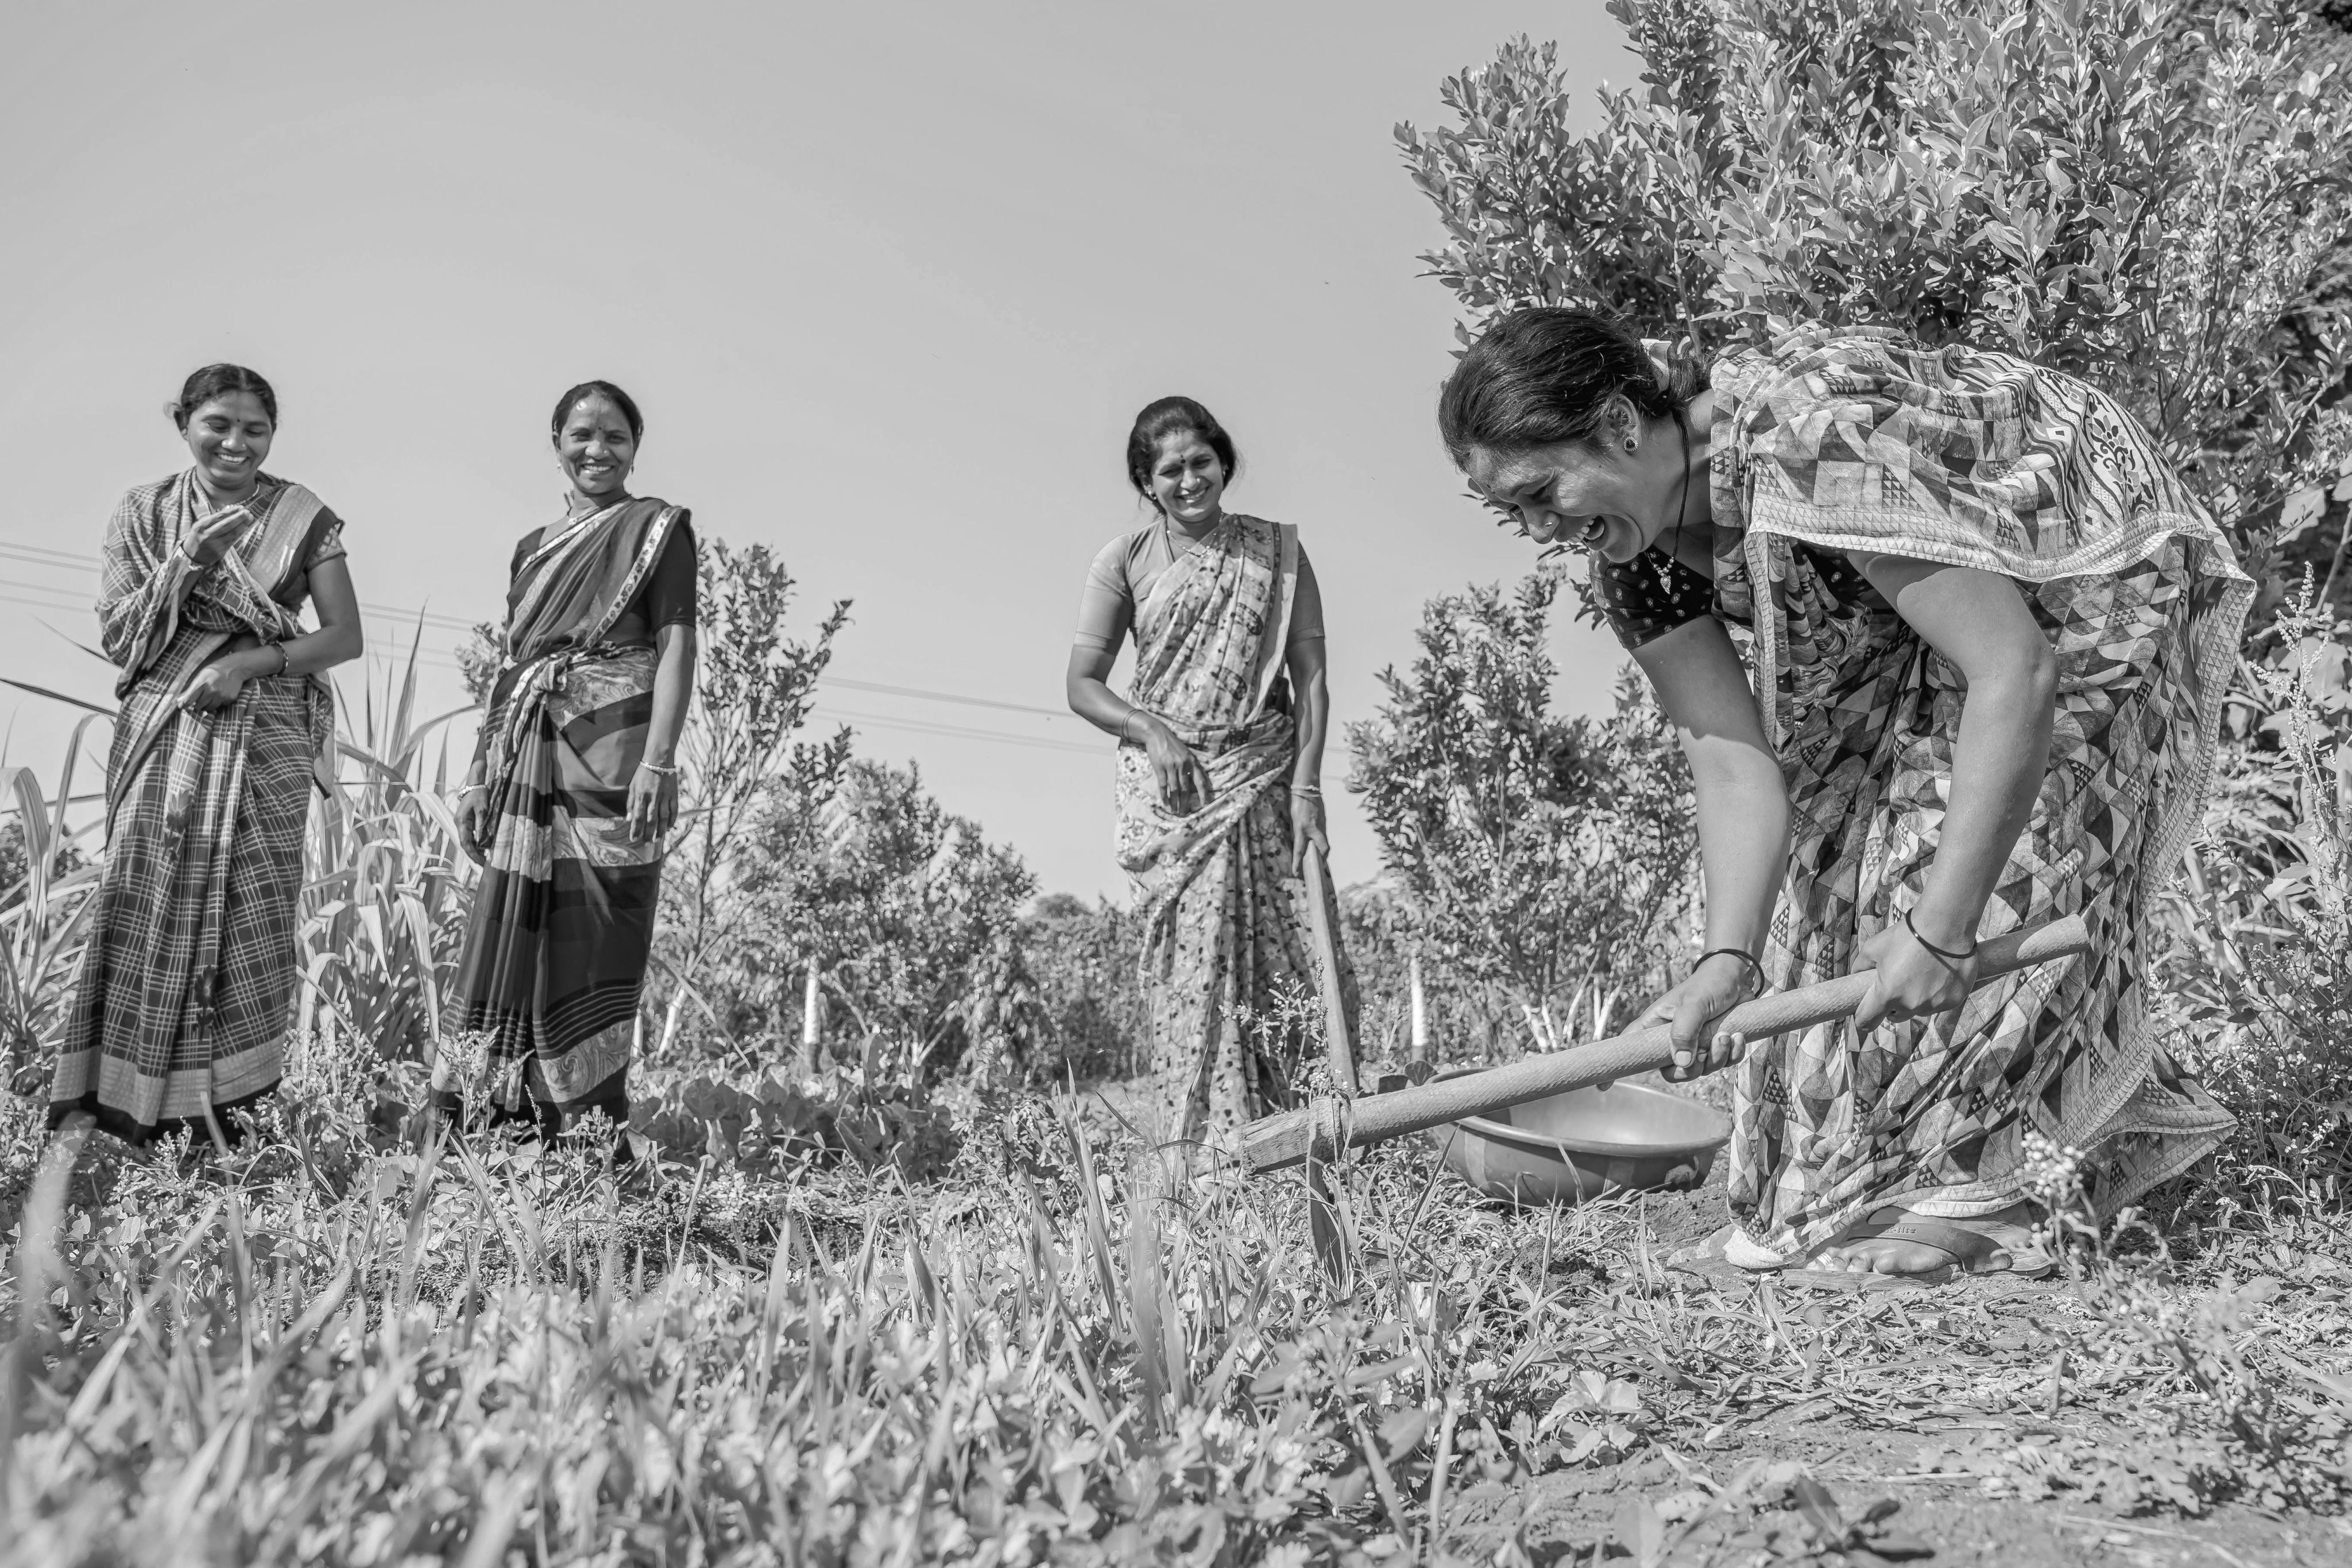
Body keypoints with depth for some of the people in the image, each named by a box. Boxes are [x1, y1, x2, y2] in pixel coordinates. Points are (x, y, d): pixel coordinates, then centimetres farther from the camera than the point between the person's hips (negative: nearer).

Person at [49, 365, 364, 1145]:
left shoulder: (303, 517, 4)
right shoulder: (144, 514, 8)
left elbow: (345, 635, 0)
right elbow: (116, 637, 3)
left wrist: (251, 660, -13)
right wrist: (186, 564, -10)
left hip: (263, 737, -1)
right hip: (162, 733, 1)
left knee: (247, 911, -3)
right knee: (147, 903, -4)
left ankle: (218, 1102, 4)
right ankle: (129, 1101, 3)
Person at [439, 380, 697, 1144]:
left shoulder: (656, 527, 4)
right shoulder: (533, 547, 21)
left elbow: (676, 646, -6)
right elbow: (511, 666, 21)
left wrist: (659, 762, -17)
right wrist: (480, 776, 14)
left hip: (611, 754, -6)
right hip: (530, 761, 6)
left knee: (593, 945, -6)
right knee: (507, 942, 4)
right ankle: (491, 1127, 11)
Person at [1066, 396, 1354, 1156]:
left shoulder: (1277, 550, 8)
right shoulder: (1127, 559, 6)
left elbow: (1310, 677, 4)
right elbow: (1082, 684, 6)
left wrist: (1306, 785, -6)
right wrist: (1150, 729, -11)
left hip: (1266, 782, 1)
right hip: (1170, 786, -1)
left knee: (1288, 957, -4)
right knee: (1192, 962, -9)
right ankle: (1208, 1146, -6)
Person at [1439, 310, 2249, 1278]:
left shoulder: (1818, 438, -41)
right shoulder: (1629, 547, -16)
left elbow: (2018, 674, -42)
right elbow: (1731, 757, -20)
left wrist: (1943, 927, -42)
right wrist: (1726, 962, -32)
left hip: (2097, 581, -7)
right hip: (1917, 628, 8)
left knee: (2011, 869, -15)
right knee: (1837, 865, 6)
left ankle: (1971, 1186, 0)